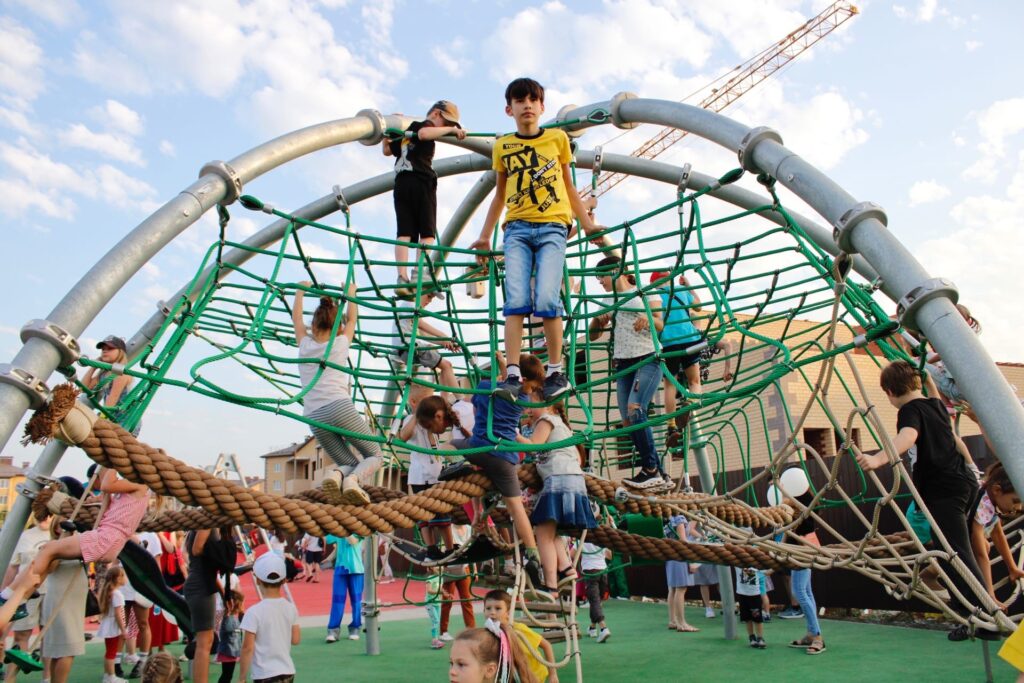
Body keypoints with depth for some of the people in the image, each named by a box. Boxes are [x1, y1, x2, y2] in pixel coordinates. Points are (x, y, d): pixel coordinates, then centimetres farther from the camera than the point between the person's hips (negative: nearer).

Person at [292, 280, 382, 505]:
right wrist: (350, 293, 46)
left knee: (351, 464, 14)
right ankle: (352, 481, -25)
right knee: (374, 456, 8)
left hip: (314, 418, 4)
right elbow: (352, 319, 32)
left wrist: (300, 291, 49)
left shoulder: (305, 345, 17)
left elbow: (296, 318, 36)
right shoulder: (341, 343, 13)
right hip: (340, 407, -3)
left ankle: (336, 476, -22)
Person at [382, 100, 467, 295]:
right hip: (421, 183, -7)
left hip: (401, 184, 7)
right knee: (427, 232, -6)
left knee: (404, 232, -2)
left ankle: (402, 278, -12)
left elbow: (387, 150, 36)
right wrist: (451, 129, -20)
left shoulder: (408, 131, 26)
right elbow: (423, 134, -22)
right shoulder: (424, 125, 3)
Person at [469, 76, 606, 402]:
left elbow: (569, 187, 18)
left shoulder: (558, 138, 14)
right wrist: (485, 236, 18)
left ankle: (556, 372, -2)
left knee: (546, 300, -16)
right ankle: (512, 375, -13)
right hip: (517, 228, 1)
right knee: (516, 301, -12)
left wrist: (588, 224, 11)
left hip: (553, 226, -1)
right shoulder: (502, 146, 15)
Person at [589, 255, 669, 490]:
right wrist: (598, 319, -3)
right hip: (623, 365, 6)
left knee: (635, 410, -25)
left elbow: (661, 325, -1)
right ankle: (659, 475, 8)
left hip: (648, 360, -6)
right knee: (628, 421, -1)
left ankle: (651, 470, -17)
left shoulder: (646, 292, 5)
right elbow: (593, 335, 18)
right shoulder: (609, 302, 18)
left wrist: (648, 319, -23)